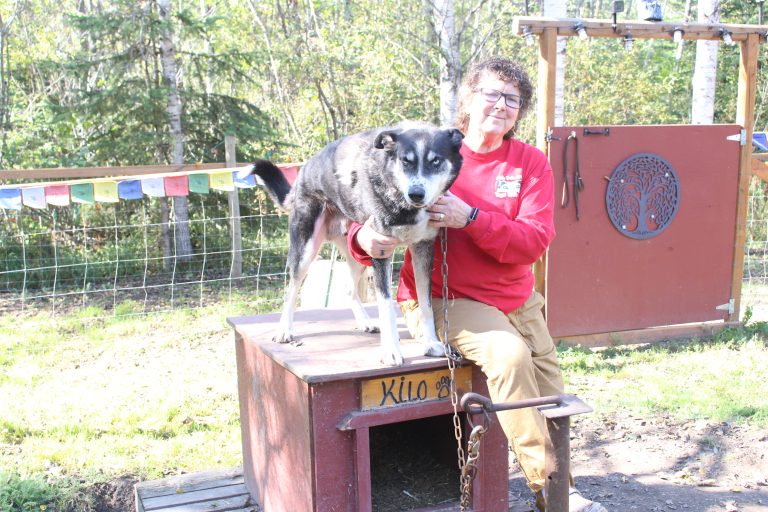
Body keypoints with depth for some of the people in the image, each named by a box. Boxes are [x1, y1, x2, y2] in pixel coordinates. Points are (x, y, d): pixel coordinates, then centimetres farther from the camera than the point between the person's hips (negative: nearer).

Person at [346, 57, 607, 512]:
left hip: (517, 299, 5)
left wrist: (470, 218, -28)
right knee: (510, 355, -31)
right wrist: (365, 239, -29)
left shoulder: (531, 163, -2)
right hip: (444, 298, -5)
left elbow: (534, 242, -14)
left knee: (550, 395, 12)